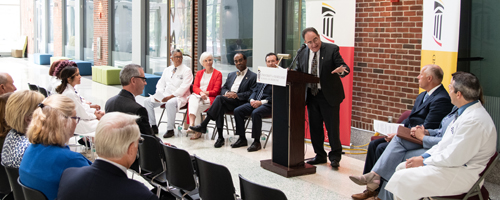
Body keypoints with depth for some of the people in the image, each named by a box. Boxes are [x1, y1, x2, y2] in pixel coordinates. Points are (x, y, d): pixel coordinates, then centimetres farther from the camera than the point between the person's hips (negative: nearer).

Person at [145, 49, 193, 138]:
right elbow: (161, 84, 17)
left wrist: (171, 96, -20)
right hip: (165, 96, 7)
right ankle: (153, 127, -1)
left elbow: (183, 88, -13)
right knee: (147, 101, -7)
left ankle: (170, 129, -25)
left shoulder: (186, 70, -2)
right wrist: (158, 95, -3)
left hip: (179, 97, -7)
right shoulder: (167, 70, 18)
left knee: (170, 103, -39)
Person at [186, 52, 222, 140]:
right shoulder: (199, 73, 22)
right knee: (192, 98, -34)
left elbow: (215, 91, -2)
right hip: (197, 96, 3)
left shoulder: (218, 74, 6)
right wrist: (201, 92, -14)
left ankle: (198, 130, -31)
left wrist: (206, 93, -18)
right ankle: (191, 125, -50)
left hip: (210, 98, -3)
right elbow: (195, 87, 8)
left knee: (196, 105, -33)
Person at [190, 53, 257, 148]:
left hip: (240, 102, -5)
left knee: (220, 98, -32)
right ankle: (220, 137, -34)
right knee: (220, 108, -33)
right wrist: (227, 93, -3)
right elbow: (223, 89, 23)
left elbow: (252, 93, -5)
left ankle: (203, 125, -31)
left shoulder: (253, 76, 7)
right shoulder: (231, 75, 28)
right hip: (227, 102, 5)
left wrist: (237, 95, -17)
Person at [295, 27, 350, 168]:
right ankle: (320, 155, 27)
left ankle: (335, 157, 11)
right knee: (314, 127, 12)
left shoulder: (332, 50, -8)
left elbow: (344, 67, -14)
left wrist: (341, 71, -37)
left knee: (332, 127, -1)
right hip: (311, 96, 5)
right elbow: (298, 74, 13)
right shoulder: (302, 54, 6)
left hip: (329, 96, -5)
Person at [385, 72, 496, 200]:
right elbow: (445, 143, 17)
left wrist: (424, 162, -13)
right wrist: (424, 156, 5)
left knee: (402, 179, -17)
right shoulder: (466, 112, 10)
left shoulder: (474, 120, -25)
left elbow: (454, 157, -25)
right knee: (402, 168, 10)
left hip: (461, 173, -11)